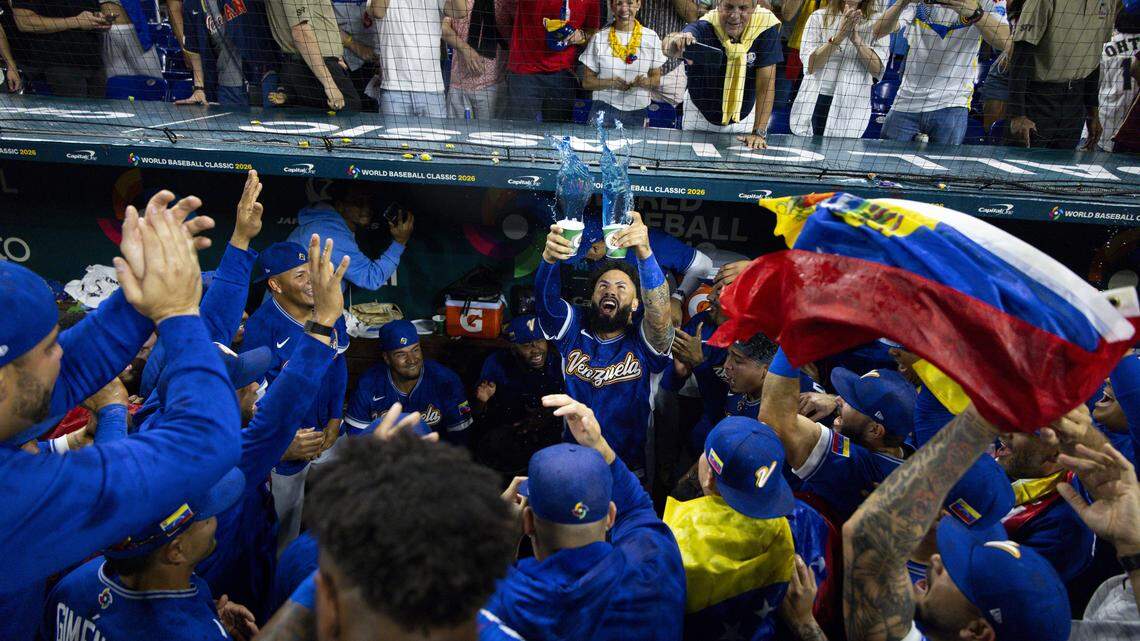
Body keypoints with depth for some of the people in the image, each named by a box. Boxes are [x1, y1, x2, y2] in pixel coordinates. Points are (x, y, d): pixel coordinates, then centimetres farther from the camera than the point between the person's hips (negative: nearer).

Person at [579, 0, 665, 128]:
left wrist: (645, 82, -14)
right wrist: (610, 82, -16)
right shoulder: (599, 38, 0)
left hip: (637, 110, 1)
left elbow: (656, 80, 9)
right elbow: (587, 81, 2)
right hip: (604, 107, -1)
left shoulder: (651, 38, 3)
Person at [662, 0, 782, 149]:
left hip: (743, 119, 1)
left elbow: (766, 83, -21)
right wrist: (674, 45, -77)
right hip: (700, 116, -1)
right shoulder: (704, 28, -28)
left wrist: (759, 132, -26)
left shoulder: (766, 27, -22)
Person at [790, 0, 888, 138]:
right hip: (815, 103, 1)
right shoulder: (819, 17, 5)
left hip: (851, 106, 0)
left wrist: (856, 38, -17)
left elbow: (878, 70, -7)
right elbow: (810, 65, -7)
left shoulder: (877, 25, 5)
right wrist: (840, 35, -17)